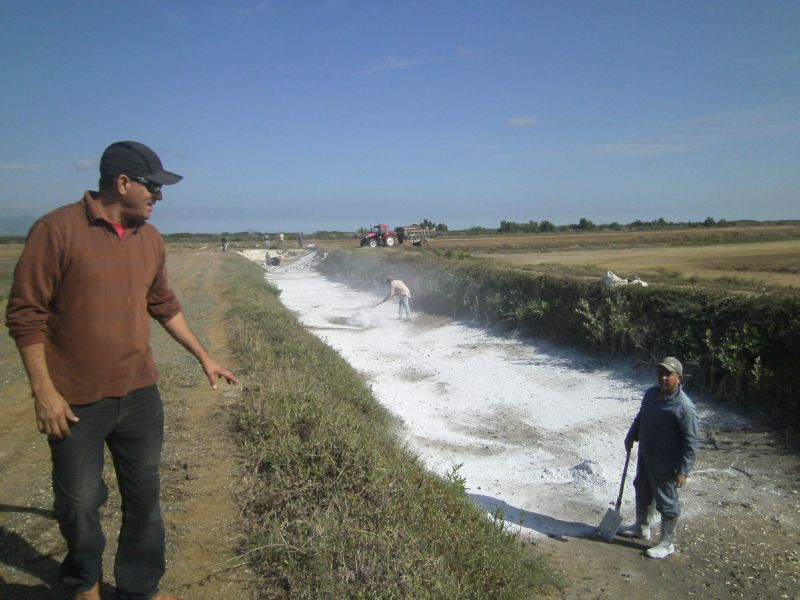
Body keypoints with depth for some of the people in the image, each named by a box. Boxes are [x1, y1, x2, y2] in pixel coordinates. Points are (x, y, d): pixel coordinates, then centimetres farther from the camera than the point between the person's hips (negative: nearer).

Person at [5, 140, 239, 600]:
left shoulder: (150, 239, 6)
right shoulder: (57, 230, -12)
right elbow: (25, 316, -11)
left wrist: (204, 356, 18)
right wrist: (43, 391, -13)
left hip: (140, 395, 5)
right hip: (76, 404, -5)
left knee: (145, 496, 13)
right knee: (80, 501, 13)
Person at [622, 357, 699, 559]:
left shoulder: (684, 407, -25)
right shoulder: (651, 393, 0)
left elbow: (690, 442, -22)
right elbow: (640, 417, 17)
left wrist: (683, 471, -22)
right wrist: (631, 436, 19)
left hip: (665, 463, -8)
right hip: (645, 455, 8)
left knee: (666, 502, 7)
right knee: (643, 492, 24)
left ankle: (667, 543, 26)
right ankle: (641, 528, 45)